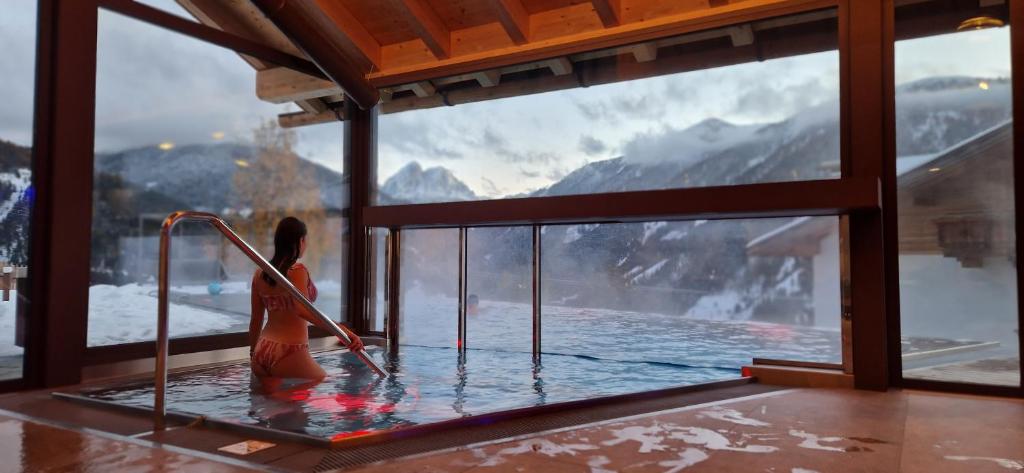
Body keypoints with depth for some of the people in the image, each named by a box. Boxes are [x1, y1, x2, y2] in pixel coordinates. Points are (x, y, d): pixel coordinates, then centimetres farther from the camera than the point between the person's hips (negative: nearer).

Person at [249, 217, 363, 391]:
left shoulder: (260, 274, 10)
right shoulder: (297, 271, -11)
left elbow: (256, 320, 16)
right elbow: (303, 309, -28)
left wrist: (253, 353, 29)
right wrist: (343, 330, -35)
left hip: (262, 351, 8)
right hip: (289, 353, -8)